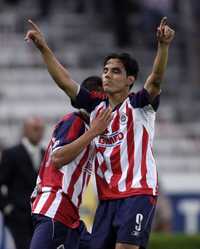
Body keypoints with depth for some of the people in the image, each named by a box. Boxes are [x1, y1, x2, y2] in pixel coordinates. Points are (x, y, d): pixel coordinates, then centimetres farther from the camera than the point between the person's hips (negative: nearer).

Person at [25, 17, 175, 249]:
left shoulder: (138, 105, -3)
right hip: (107, 197, 6)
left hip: (138, 193, -6)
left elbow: (156, 79, -21)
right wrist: (44, 48, 6)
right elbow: (64, 81, 13)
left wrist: (163, 46, -37)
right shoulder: (97, 106, 12)